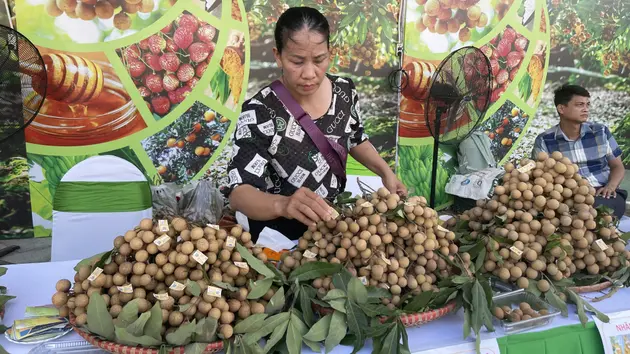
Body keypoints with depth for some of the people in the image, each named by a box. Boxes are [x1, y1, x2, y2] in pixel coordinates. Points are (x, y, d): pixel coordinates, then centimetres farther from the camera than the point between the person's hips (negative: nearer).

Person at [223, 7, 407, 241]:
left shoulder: (344, 91, -6)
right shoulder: (259, 114, -22)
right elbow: (238, 193, -25)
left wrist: (386, 172, -1)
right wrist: (283, 204, -43)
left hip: (335, 220, 4)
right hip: (282, 236, -3)